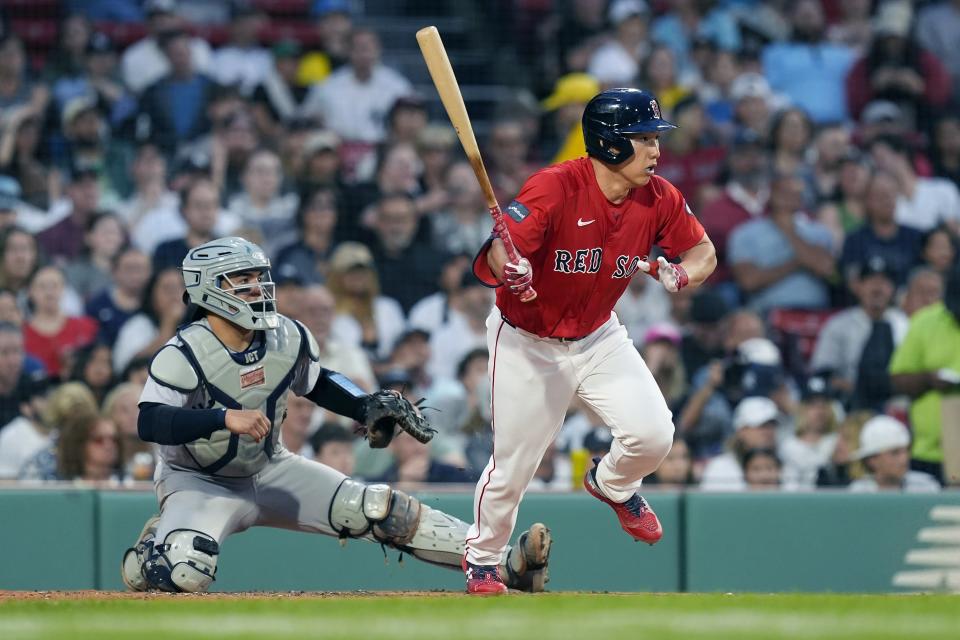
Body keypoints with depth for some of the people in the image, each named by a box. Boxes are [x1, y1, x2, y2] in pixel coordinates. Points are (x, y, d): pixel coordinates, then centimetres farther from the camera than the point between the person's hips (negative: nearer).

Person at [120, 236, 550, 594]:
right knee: (186, 572, -33)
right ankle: (152, 549, 6)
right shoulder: (184, 353, -24)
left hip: (268, 471, 5)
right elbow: (149, 422, -36)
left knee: (374, 508, -8)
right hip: (196, 482, -5)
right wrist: (225, 419, -47)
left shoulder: (287, 339, -6)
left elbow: (316, 382, 14)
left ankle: (508, 564, -11)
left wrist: (365, 407, -5)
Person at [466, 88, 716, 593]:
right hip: (527, 342, -4)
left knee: (653, 434, -11)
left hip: (598, 338, 4)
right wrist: (508, 270, -59)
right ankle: (481, 561, 28)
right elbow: (495, 257, -35)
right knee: (513, 465, 1)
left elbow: (703, 251, 1)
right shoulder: (553, 188, -28)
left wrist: (682, 275, -22)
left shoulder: (659, 199, -11)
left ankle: (612, 484, 26)